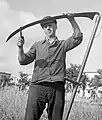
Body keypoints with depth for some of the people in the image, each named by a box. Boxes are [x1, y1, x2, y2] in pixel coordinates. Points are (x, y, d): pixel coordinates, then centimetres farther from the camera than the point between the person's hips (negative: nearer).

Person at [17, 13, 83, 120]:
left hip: (57, 87, 0)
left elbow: (78, 37, 6)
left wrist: (72, 20, 0)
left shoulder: (62, 45, 19)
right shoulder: (37, 45, 21)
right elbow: (24, 60, 13)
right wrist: (20, 48, -4)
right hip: (38, 86, 0)